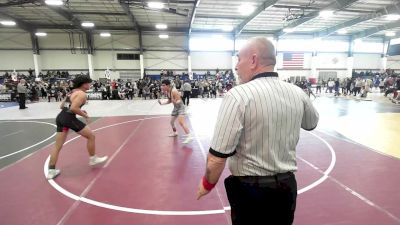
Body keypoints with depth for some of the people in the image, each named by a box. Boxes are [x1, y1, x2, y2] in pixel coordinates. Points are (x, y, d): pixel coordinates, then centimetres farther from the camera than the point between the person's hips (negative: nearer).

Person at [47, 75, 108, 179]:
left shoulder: (72, 92, 18)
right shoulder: (82, 94, -10)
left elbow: (62, 106, 20)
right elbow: (74, 108, -21)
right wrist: (85, 115, -6)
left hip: (60, 117, 9)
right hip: (69, 119, -9)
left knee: (58, 146, 12)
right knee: (91, 136, 7)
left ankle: (51, 171, 17)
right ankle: (93, 159, 20)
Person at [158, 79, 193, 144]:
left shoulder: (174, 91, -25)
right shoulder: (167, 92, 1)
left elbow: (179, 101, -25)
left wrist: (175, 102, -44)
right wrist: (162, 103, 8)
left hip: (180, 107, -9)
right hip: (175, 107, 9)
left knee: (181, 122, -23)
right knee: (171, 122, 18)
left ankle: (189, 136, -24)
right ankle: (174, 132, 44)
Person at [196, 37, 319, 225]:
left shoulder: (238, 95, -22)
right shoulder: (298, 93, -4)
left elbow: (218, 156, -23)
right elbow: (311, 124, 18)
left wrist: (207, 183, -5)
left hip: (250, 190, -5)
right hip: (287, 187, 5)